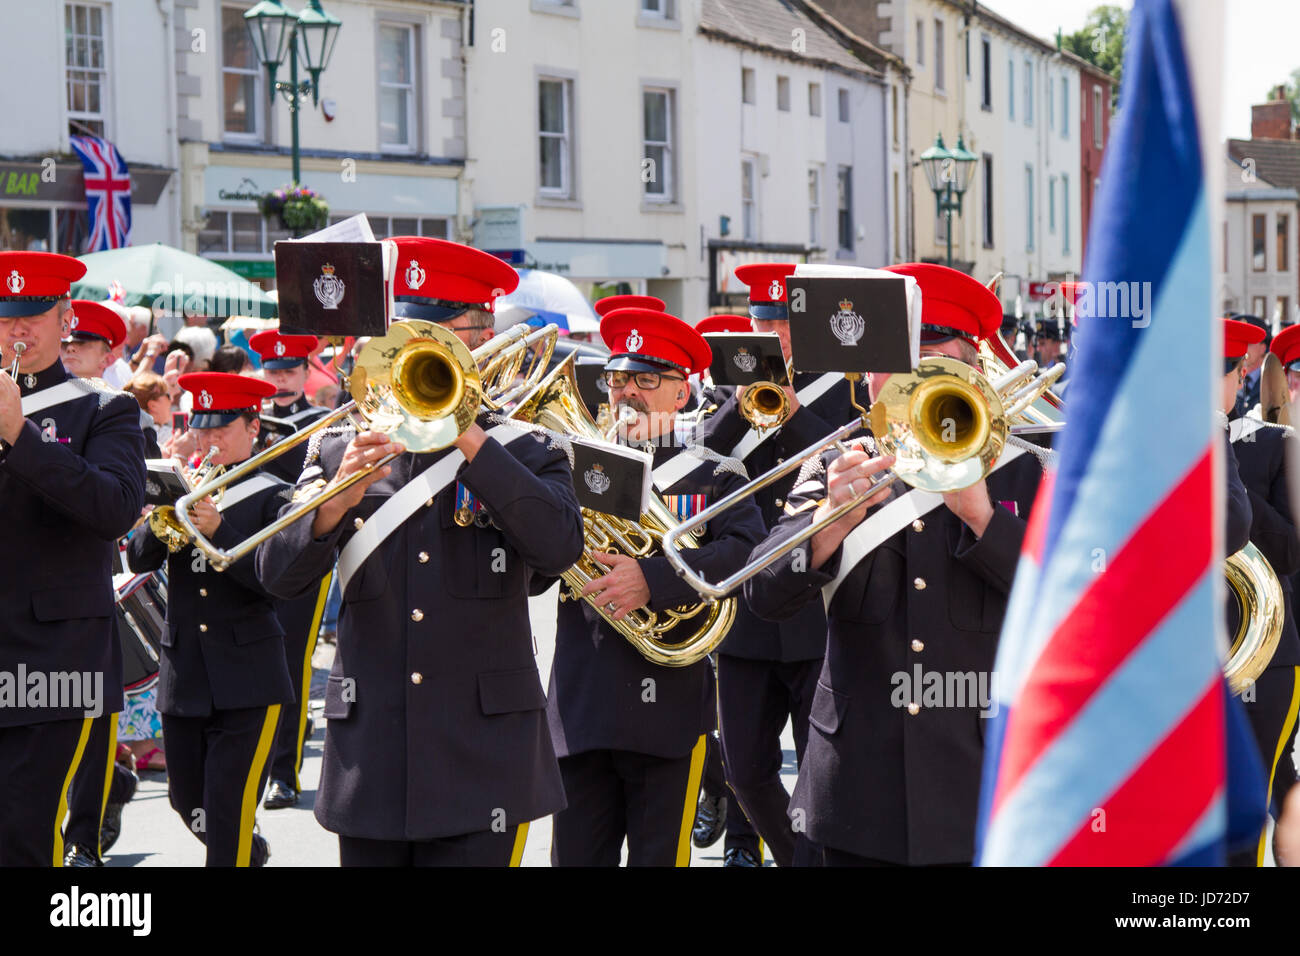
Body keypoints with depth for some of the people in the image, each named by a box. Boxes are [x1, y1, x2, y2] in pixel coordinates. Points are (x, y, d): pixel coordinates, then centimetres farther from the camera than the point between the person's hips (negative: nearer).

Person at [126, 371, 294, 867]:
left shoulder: (272, 496, -2)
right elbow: (138, 559, 2)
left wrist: (218, 530, -20)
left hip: (246, 676, -5)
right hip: (183, 673, 5)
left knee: (228, 806, -10)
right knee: (188, 802, 12)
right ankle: (250, 851, 38)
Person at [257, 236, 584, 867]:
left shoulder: (519, 452, 5)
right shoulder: (342, 453, 10)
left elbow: (558, 548, -16)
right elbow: (279, 575, 0)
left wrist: (469, 436, -19)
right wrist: (334, 503, -19)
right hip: (370, 758, 2)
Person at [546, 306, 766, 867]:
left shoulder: (712, 477, 5)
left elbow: (747, 549, -14)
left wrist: (653, 580, -25)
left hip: (668, 711, -3)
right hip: (580, 709, 3)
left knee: (659, 855, 2)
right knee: (575, 855, 5)